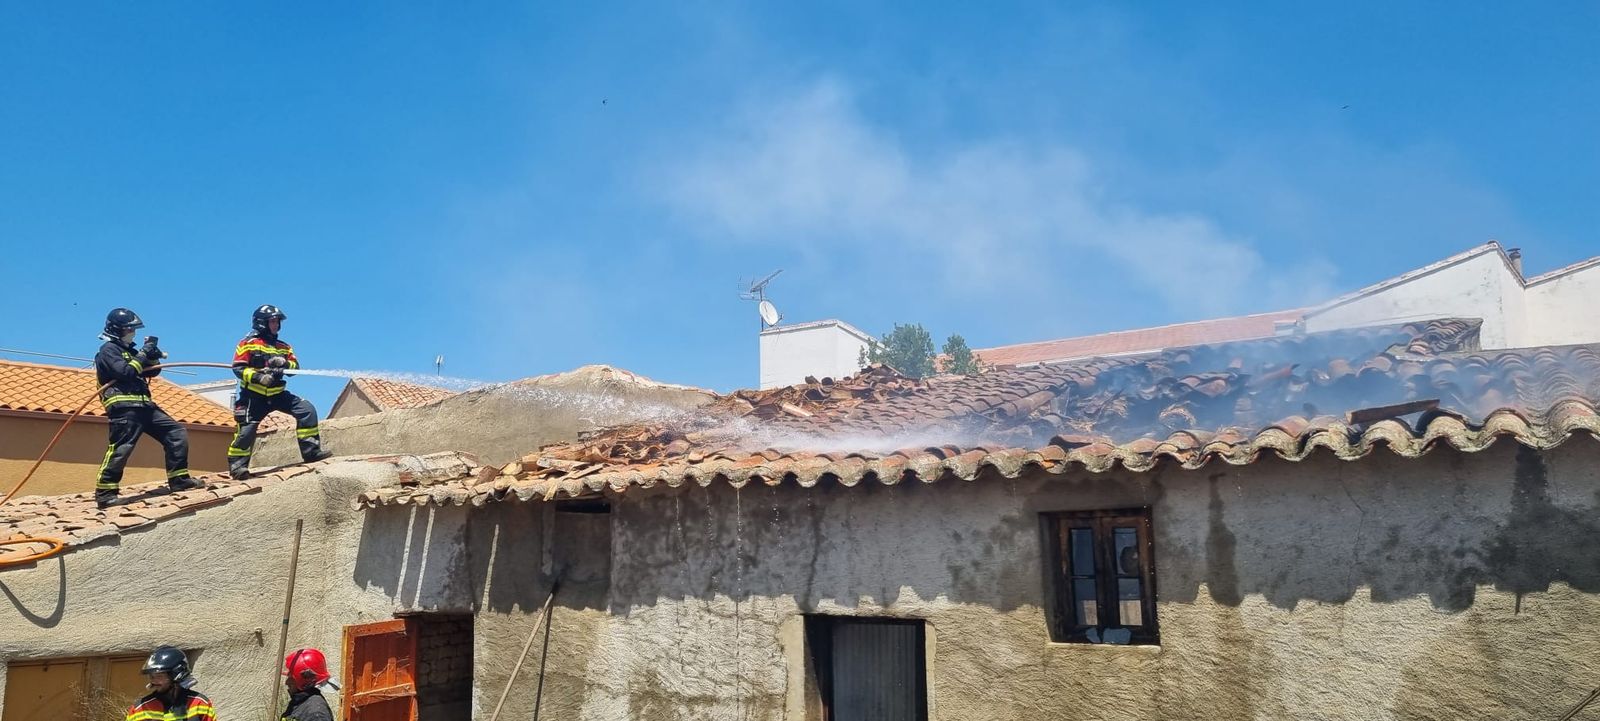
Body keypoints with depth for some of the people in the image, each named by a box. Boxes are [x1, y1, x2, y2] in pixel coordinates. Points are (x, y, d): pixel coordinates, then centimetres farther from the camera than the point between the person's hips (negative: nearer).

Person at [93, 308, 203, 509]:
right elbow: (125, 372, -17)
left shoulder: (129, 350, 25)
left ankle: (179, 480, 5)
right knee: (121, 448, -17)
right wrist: (143, 353, -9)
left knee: (177, 433, 4)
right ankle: (105, 492, -12)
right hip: (124, 407, -9)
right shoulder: (108, 350, -1)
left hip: (144, 405, 9)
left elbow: (152, 371, 21)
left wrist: (153, 354, 3)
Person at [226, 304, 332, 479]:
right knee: (247, 430, -9)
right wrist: (258, 377, -25)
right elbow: (238, 368, -11)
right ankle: (237, 464, 7)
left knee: (306, 409, -11)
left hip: (277, 394, 5)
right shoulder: (248, 343, -3)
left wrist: (285, 363, -15)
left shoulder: (283, 347, 14)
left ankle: (310, 451, -11)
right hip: (254, 396, -4)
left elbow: (295, 366, 8)